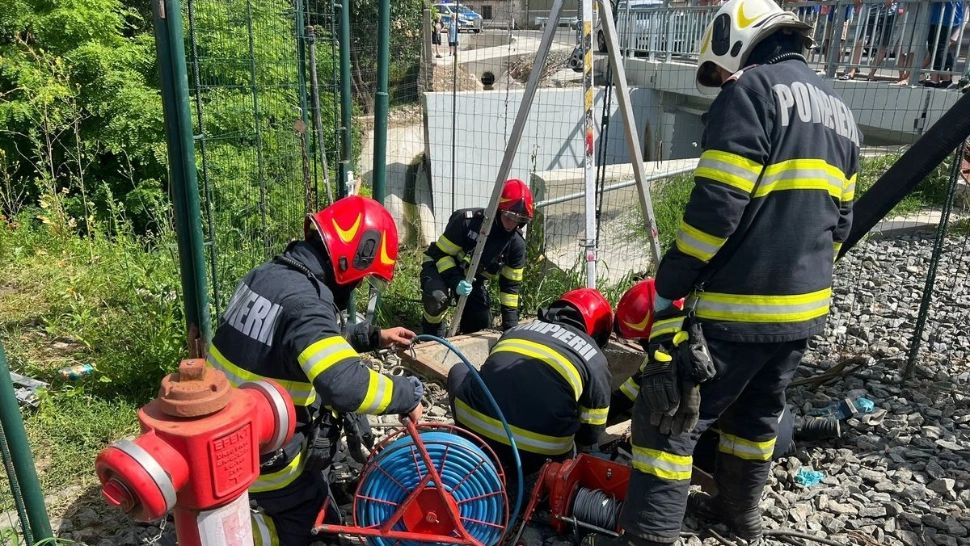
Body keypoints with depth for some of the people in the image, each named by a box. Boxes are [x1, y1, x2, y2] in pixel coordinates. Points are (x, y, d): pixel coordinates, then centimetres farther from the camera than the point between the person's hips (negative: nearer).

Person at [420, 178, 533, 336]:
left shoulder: (517, 244, -14)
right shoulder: (467, 220, -30)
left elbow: (510, 284, -5)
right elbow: (441, 253, -21)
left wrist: (510, 324, -9)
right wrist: (455, 280, -36)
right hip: (441, 267, -5)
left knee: (482, 326, 1)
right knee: (437, 298, -36)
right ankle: (433, 338, -10)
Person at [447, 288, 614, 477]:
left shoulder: (517, 330, 23)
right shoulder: (595, 360, 15)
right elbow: (590, 433, 20)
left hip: (474, 426, 2)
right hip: (534, 453, -2)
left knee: (459, 372, 29)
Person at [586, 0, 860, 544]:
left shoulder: (752, 89, -10)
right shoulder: (839, 110, 16)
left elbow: (715, 207, -20)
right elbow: (840, 219, 20)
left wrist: (668, 290, -16)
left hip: (736, 306, -9)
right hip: (805, 307, 9)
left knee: (670, 417, 0)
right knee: (759, 412, 25)